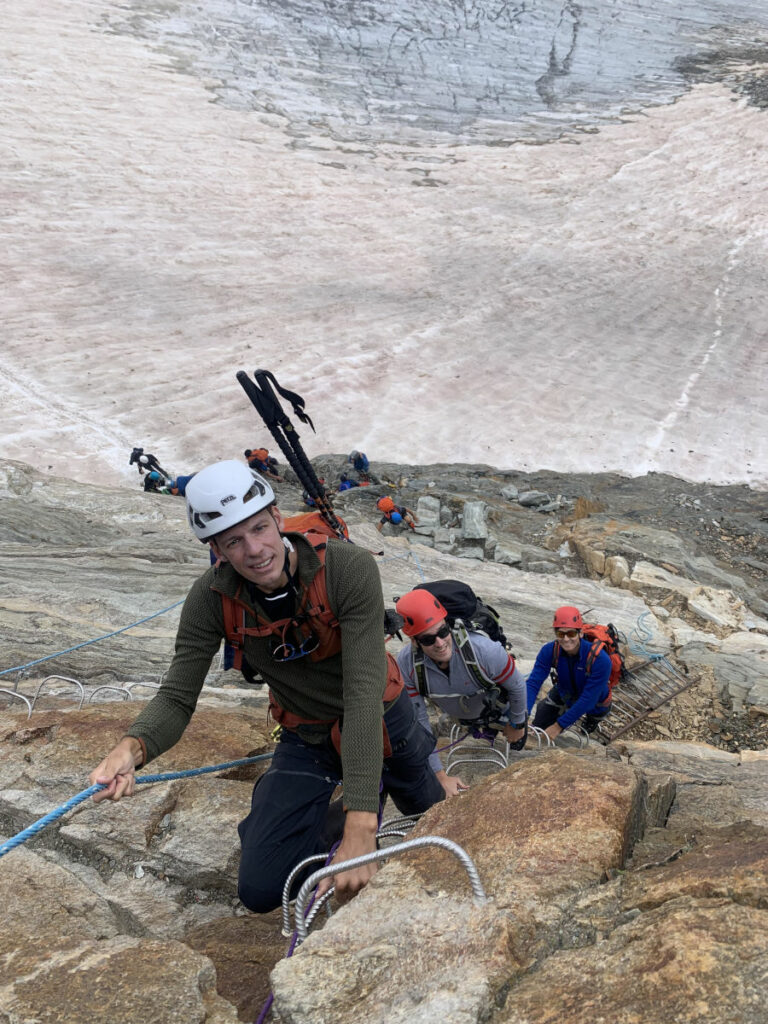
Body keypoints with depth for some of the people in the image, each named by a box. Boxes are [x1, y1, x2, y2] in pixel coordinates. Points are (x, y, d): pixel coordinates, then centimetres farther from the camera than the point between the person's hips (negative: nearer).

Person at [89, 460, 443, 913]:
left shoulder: (350, 567, -34)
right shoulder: (213, 598, -24)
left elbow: (364, 691, -39)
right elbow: (177, 697, -20)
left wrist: (361, 827, -45)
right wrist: (133, 747, -46)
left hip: (383, 720, -1)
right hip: (307, 739, 1)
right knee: (261, 890, -8)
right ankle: (351, 810, 20)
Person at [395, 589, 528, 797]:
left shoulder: (485, 650, -45)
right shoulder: (406, 663, -38)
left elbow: (517, 685, -23)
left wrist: (517, 725, -6)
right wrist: (440, 776, -30)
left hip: (499, 708, -2)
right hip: (461, 716, 2)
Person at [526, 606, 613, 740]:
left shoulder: (600, 659, -38)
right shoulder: (549, 651, -27)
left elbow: (587, 699, -35)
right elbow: (533, 683, -31)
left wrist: (558, 726, -34)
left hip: (594, 702, -2)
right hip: (564, 693, 2)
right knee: (538, 727, -4)